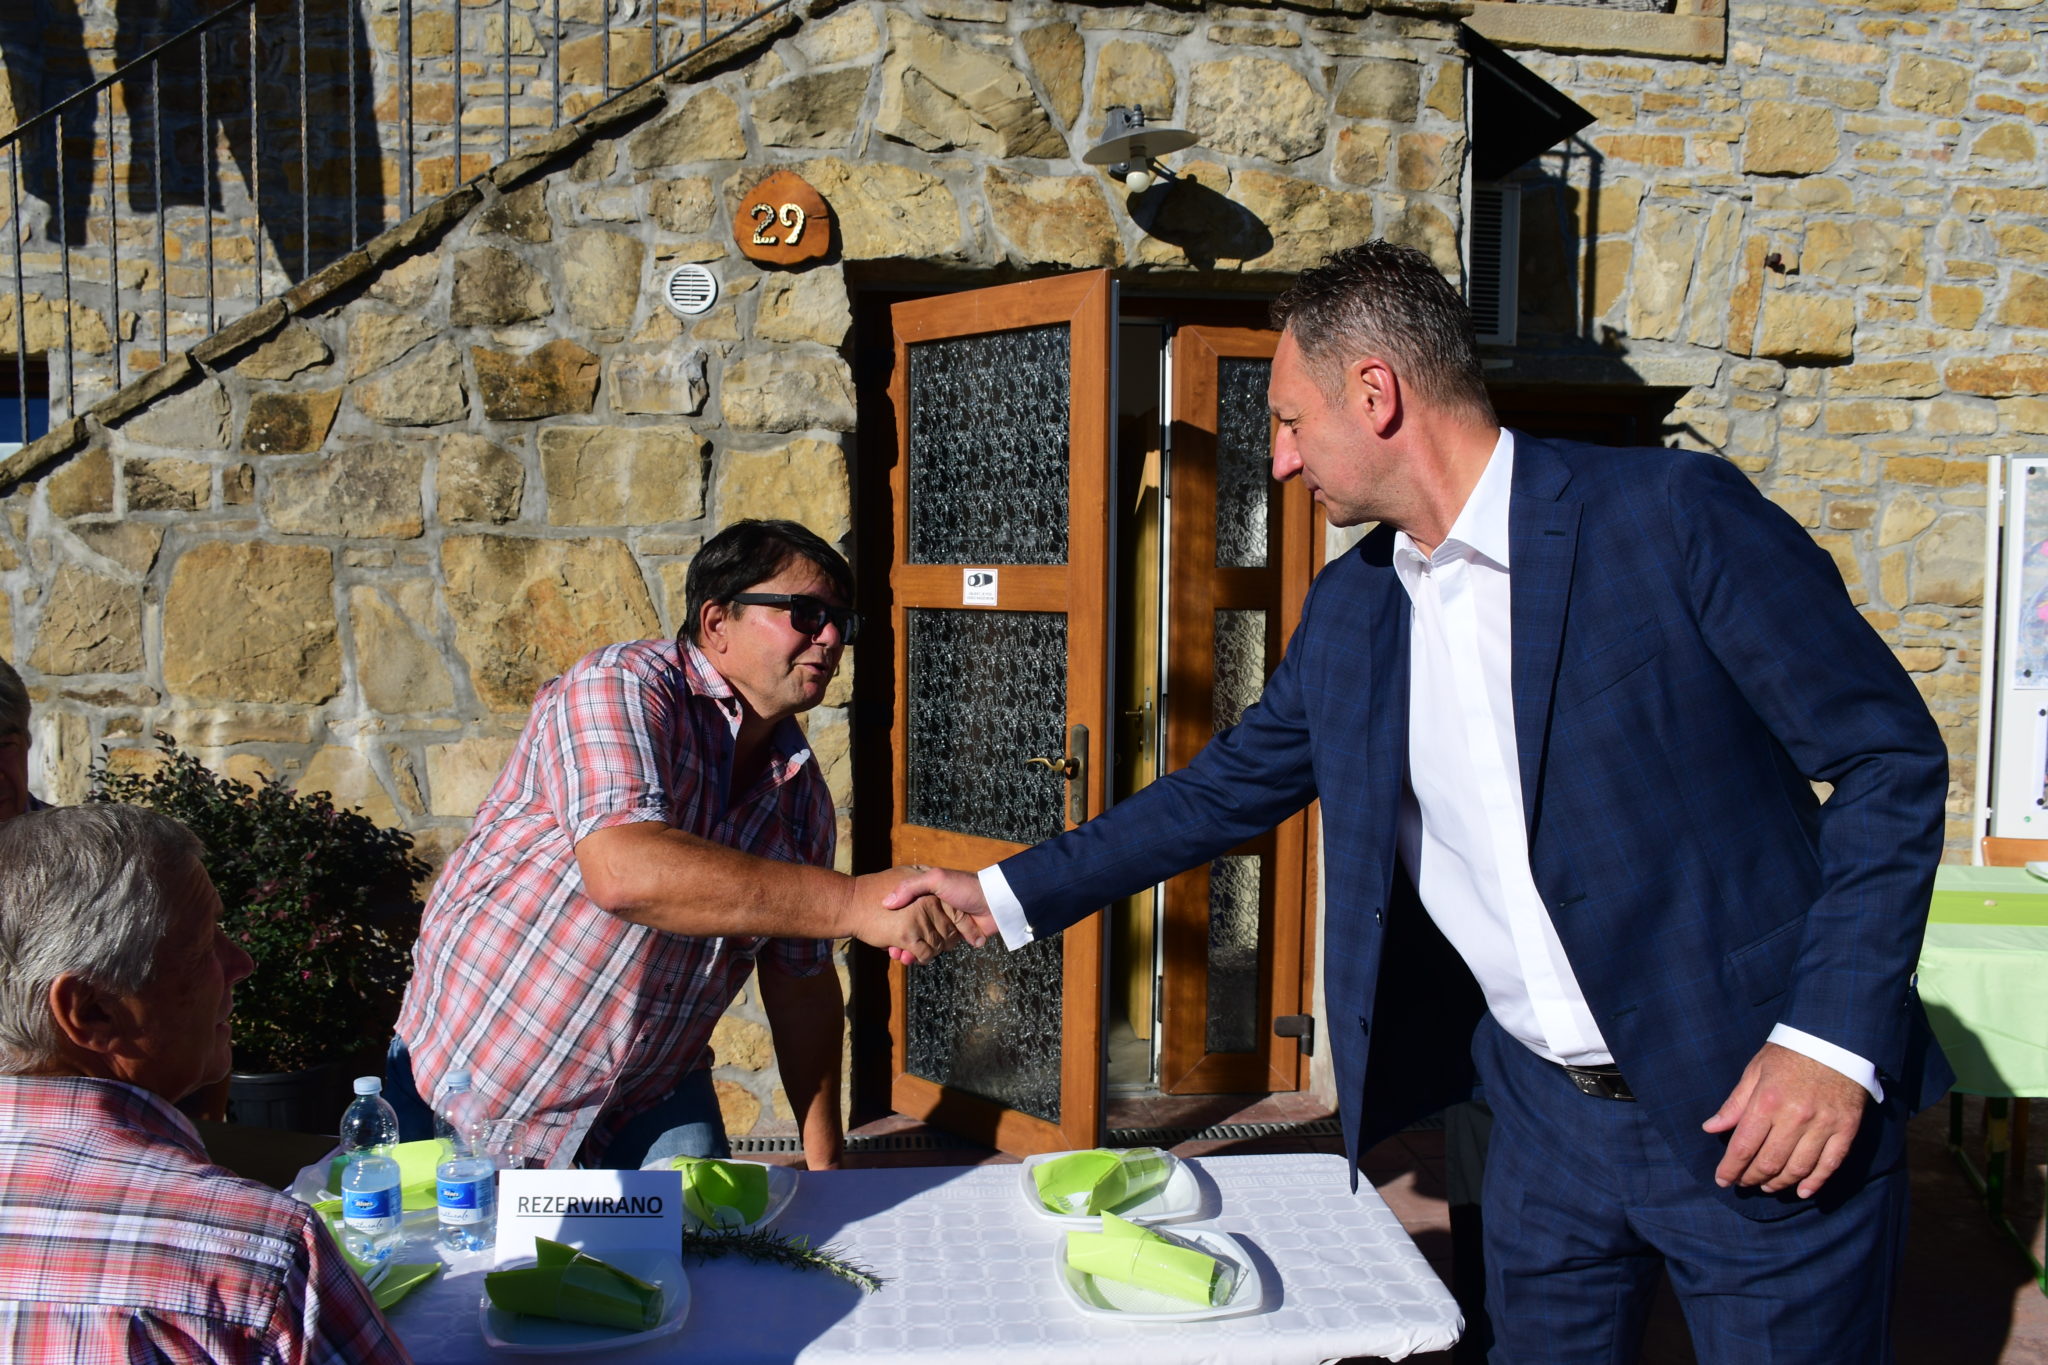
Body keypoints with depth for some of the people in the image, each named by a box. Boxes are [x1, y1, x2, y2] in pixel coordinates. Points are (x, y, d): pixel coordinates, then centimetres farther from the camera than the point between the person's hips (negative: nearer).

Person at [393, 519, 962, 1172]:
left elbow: (801, 981, 9)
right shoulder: (619, 686, -20)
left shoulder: (801, 786, 1)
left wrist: (824, 1160, 7)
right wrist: (852, 903, -40)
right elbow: (623, 871, -38)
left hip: (654, 1094, 5)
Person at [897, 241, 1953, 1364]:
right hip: (1545, 1114, 5)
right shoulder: (1348, 610, 5)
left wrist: (1833, 1041, -18)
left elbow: (1888, 754, -11)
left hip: (1757, 1112, -5)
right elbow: (1226, 788, 17)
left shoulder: (1674, 514, -14)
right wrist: (1006, 894, 15)